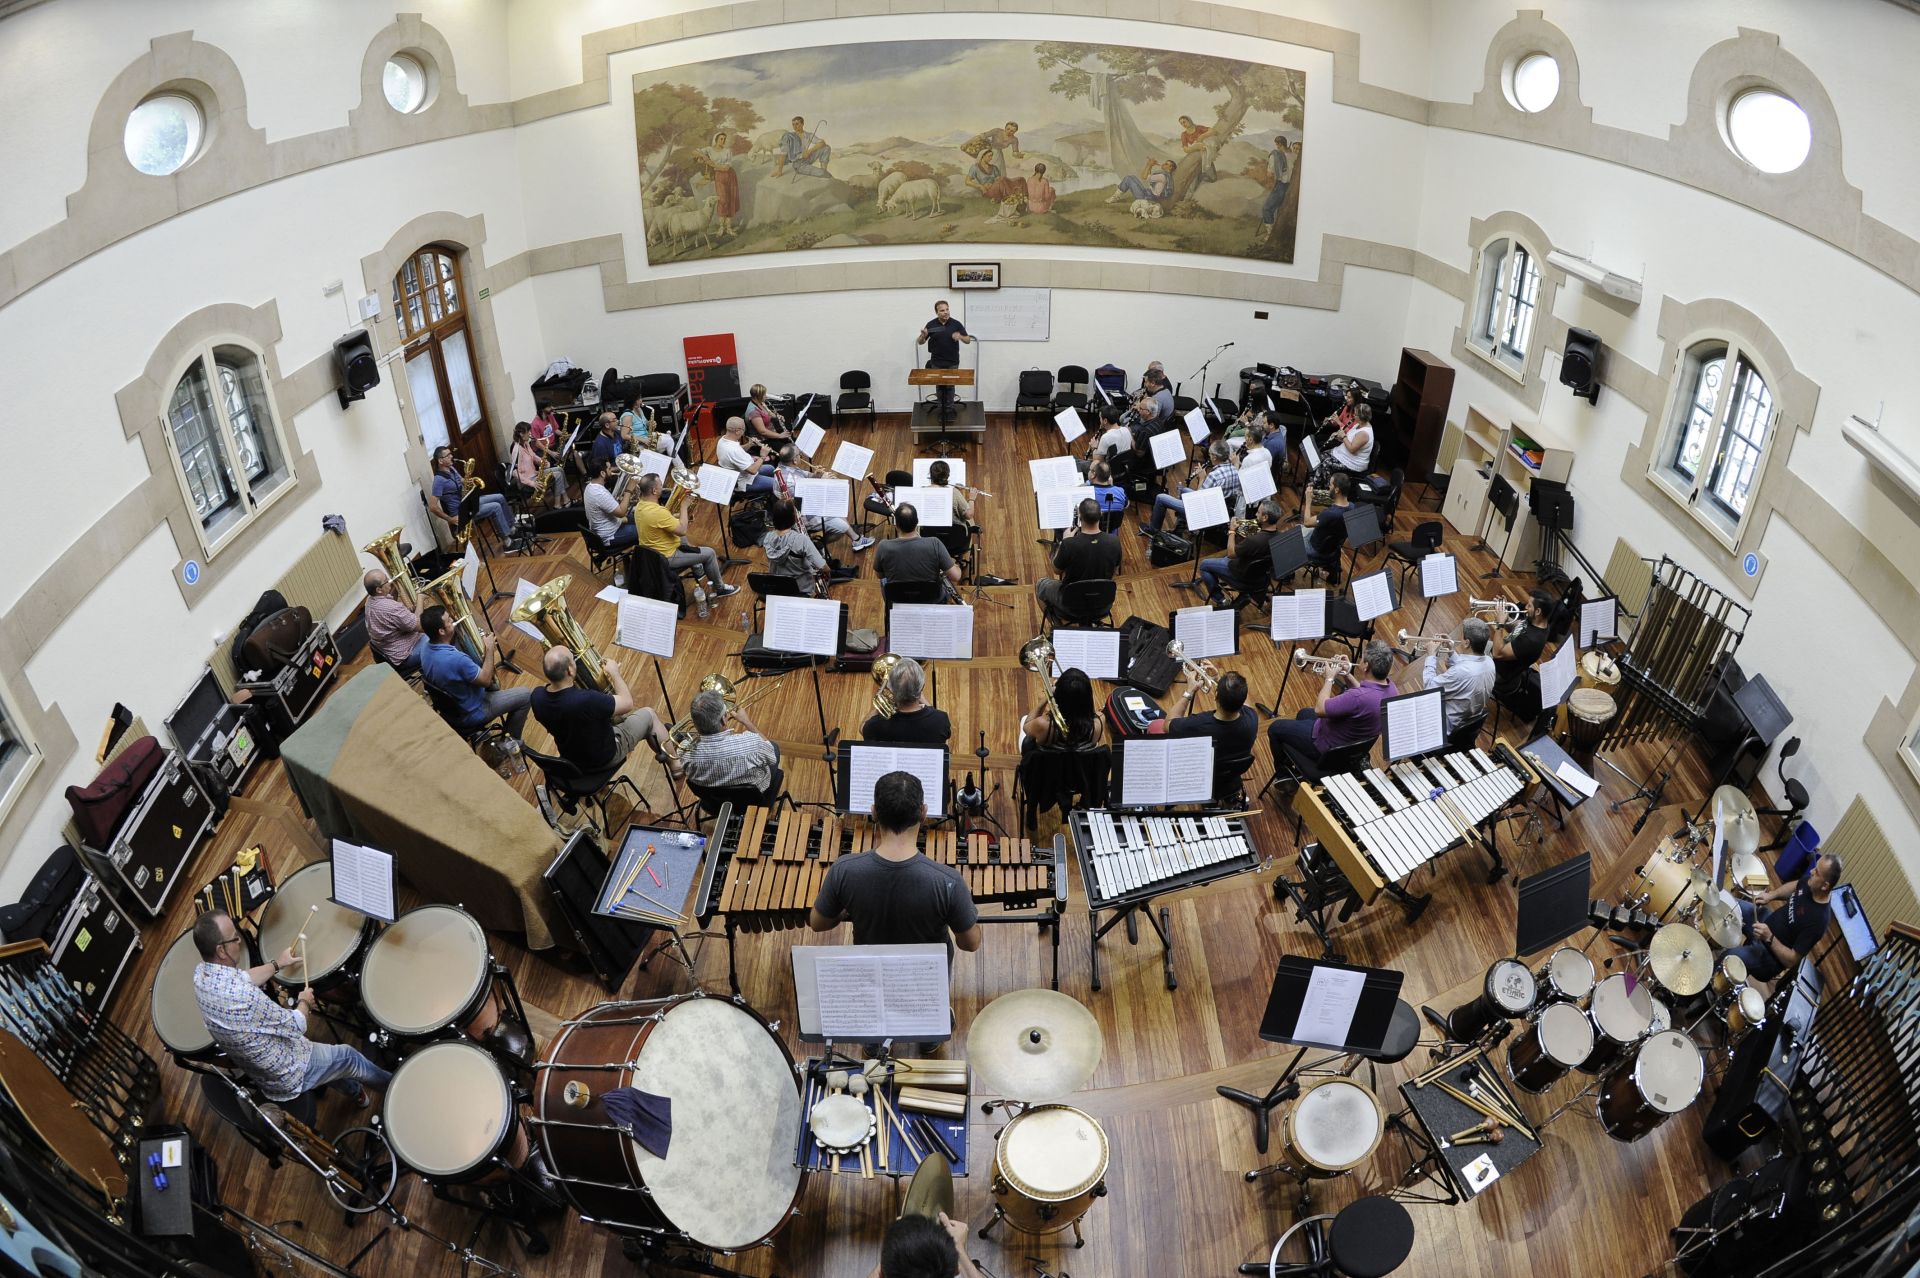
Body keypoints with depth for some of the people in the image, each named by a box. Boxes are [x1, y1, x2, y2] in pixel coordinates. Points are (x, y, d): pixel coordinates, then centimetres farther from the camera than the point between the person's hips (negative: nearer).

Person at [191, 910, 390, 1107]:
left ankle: (353, 1089, 52)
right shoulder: (243, 997, -41)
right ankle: (389, 1083, 43)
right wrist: (305, 1002, -4)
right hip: (287, 1077, -7)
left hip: (254, 1068, 7)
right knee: (348, 1056, 18)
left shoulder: (201, 972, -16)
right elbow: (297, 1026, -24)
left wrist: (276, 964, 16)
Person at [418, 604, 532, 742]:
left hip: (449, 706, 8)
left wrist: (483, 655, -5)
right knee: (526, 695, 4)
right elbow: (486, 680, -23)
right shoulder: (456, 659, -39)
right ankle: (513, 740, 19)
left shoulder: (426, 648, -12)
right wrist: (490, 649, -14)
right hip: (469, 714, -8)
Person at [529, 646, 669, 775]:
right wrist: (614, 672, -9)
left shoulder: (537, 696, -22)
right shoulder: (587, 700, -42)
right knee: (647, 714, 14)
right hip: (602, 759, -6)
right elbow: (627, 703, -23)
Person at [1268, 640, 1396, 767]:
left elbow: (1319, 709, -28)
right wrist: (1348, 676, -3)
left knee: (1275, 728, 11)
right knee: (1304, 714, 33)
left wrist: (1329, 678, -17)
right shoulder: (1390, 687, -13)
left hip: (1329, 749, -9)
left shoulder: (1358, 698, -41)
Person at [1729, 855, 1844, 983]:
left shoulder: (1819, 920, -33)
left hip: (1772, 954, -8)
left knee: (1731, 957, -25)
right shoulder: (1810, 882, -14)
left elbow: (1792, 960, -26)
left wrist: (1769, 938, -32)